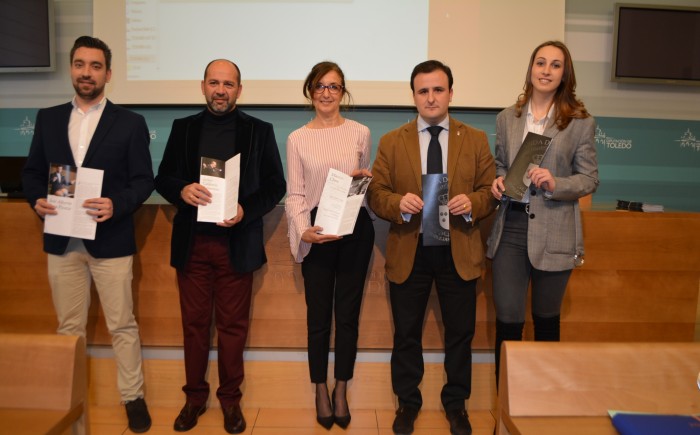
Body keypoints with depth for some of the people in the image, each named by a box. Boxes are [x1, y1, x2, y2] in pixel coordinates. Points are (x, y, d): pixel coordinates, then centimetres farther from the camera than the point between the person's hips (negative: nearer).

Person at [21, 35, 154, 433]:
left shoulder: (130, 123, -1)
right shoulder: (48, 119, 9)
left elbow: (144, 180, -5)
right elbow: (32, 171, 12)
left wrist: (117, 204, -22)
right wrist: (37, 200, -8)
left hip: (111, 240, -3)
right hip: (62, 240, 4)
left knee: (122, 326, 5)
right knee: (69, 327, 15)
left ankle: (133, 396, 21)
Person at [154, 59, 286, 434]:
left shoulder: (260, 131, 3)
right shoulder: (183, 127, 8)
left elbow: (275, 184, 0)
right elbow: (163, 178, 8)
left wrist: (246, 210, -17)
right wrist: (181, 191, -15)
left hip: (237, 244, -1)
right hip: (192, 242, 2)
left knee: (233, 325, 8)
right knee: (194, 322, 10)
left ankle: (230, 398, 25)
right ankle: (194, 396, 28)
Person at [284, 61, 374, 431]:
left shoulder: (360, 132, 5)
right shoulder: (297, 139, 3)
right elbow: (294, 194, 0)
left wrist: (366, 179, -8)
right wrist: (303, 230, -17)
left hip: (355, 229, 1)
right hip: (316, 233, 0)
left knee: (348, 313, 9)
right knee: (318, 315, 7)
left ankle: (341, 390, 27)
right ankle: (321, 391, 27)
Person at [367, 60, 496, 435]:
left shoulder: (476, 140, 4)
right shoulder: (391, 142, 2)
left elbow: (490, 190, 3)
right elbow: (376, 195, -3)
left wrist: (472, 203, -19)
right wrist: (399, 203, -23)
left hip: (459, 252, 1)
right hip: (408, 252, 0)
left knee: (460, 333, 13)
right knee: (406, 334, 12)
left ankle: (456, 402, 35)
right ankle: (407, 402, 33)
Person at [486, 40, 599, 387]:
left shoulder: (580, 122, -1)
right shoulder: (506, 118, 7)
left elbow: (590, 179, -1)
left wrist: (555, 183, -19)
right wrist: (496, 181, -5)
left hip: (553, 232, -1)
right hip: (510, 228, 2)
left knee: (546, 319, 14)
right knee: (507, 320, 2)